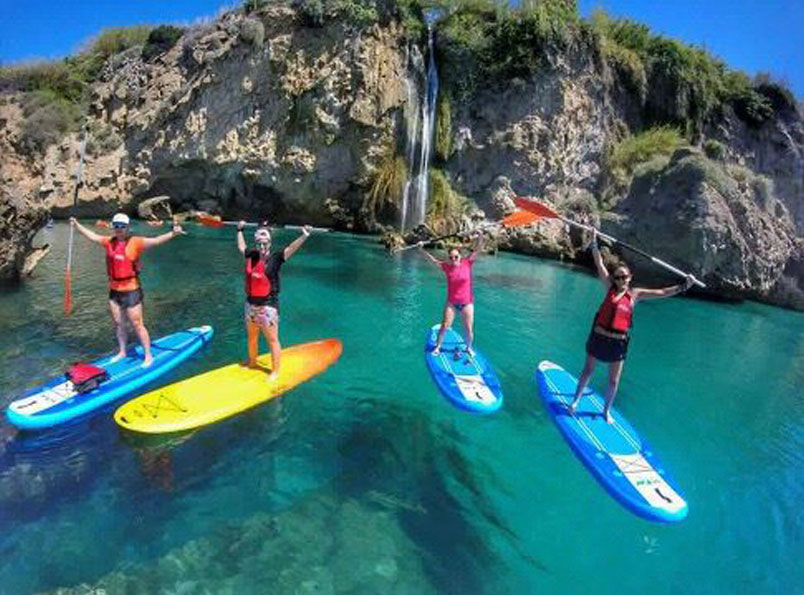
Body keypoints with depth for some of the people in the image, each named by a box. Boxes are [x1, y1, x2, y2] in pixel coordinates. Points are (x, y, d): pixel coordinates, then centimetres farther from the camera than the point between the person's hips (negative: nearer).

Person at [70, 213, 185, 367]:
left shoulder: (135, 242, -12)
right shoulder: (109, 242, 6)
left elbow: (155, 241, -27)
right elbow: (92, 236, 23)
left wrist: (172, 233, -43)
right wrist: (77, 225, 33)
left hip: (131, 291, -6)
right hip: (114, 290, 6)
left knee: (137, 325, -2)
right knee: (118, 323, 16)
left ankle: (148, 355, 8)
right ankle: (122, 352, 32)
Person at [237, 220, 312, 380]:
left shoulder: (275, 258, -9)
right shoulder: (251, 256, 6)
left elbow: (291, 248, -24)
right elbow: (241, 246, 27)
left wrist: (304, 236, -37)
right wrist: (240, 230, 38)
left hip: (268, 306, -6)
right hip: (251, 304, 6)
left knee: (272, 340, 0)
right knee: (251, 337, 21)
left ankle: (275, 371, 10)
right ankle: (252, 362, 42)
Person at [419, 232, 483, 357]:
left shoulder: (467, 263, -6)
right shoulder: (447, 267, -4)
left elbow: (476, 250, -13)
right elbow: (433, 260, -1)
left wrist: (479, 238, -28)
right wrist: (422, 249, -6)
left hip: (467, 302, 0)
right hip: (451, 302, 0)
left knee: (469, 329, 5)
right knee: (444, 326, -1)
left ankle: (469, 347, 31)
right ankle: (437, 347, 19)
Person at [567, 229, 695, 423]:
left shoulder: (635, 294, 2)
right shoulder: (610, 287, -1)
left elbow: (663, 293, 5)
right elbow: (599, 264, -5)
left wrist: (683, 286, -3)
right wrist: (594, 241, -9)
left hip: (618, 342, 1)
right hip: (599, 336, -1)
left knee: (614, 381, 11)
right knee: (588, 371, 14)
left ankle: (606, 410, 30)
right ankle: (575, 401, 30)